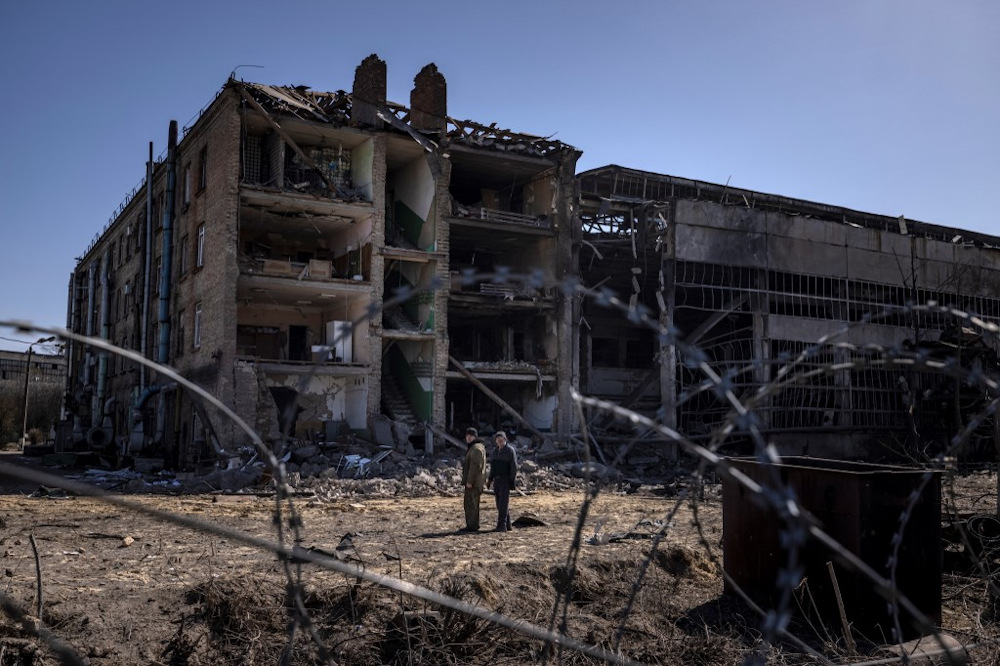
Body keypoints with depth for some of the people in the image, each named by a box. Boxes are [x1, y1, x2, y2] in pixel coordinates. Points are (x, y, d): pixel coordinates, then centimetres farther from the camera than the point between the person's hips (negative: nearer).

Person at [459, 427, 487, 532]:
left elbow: (475, 466, -22)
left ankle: (472, 526, -5)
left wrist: (469, 481, -23)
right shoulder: (477, 447, 18)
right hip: (474, 481, 11)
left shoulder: (476, 448, -15)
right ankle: (472, 525, 18)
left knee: (471, 503, -7)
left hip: (473, 481, -11)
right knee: (470, 503, 14)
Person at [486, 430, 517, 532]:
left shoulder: (510, 450, -8)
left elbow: (514, 466, -11)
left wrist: (512, 481, -16)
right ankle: (507, 525, 15)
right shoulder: (495, 451, 14)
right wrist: (490, 479, 13)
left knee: (503, 503, -11)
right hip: (497, 479, 7)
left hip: (506, 480, -7)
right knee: (499, 503, 8)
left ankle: (502, 525, -13)